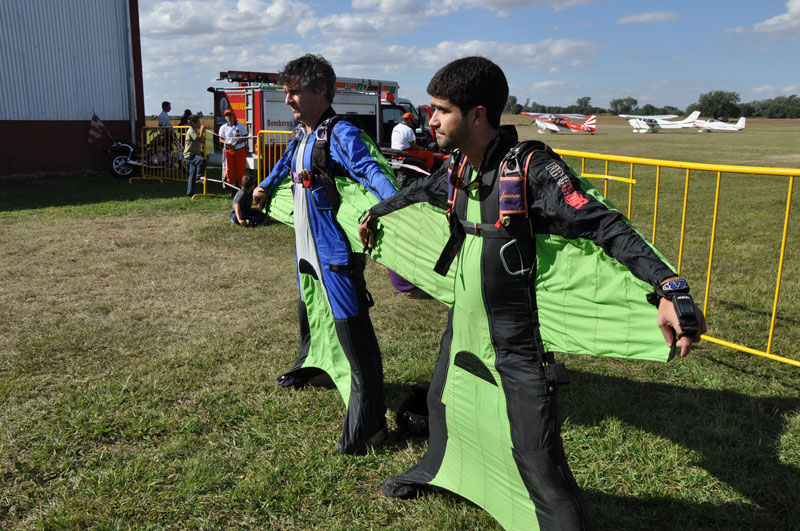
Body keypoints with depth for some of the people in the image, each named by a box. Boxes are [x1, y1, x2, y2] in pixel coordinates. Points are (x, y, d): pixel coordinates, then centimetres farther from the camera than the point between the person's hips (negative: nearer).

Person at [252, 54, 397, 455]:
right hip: (307, 245, 10)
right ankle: (314, 366, 55)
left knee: (349, 325, -11)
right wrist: (265, 187, 36)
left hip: (336, 249, -10)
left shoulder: (340, 133, -17)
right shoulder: (301, 134, 11)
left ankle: (367, 424, -6)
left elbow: (371, 170, -31)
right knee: (310, 309, 28)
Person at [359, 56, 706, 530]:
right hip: (464, 326, 8)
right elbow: (418, 193, 21)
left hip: (517, 343, -8)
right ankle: (437, 470, 60)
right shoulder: (458, 170, 0)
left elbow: (605, 225, -29)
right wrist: (374, 214, 37)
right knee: (443, 401, 30)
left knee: (537, 458, -6)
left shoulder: (532, 170, -24)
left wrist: (669, 287, -41)